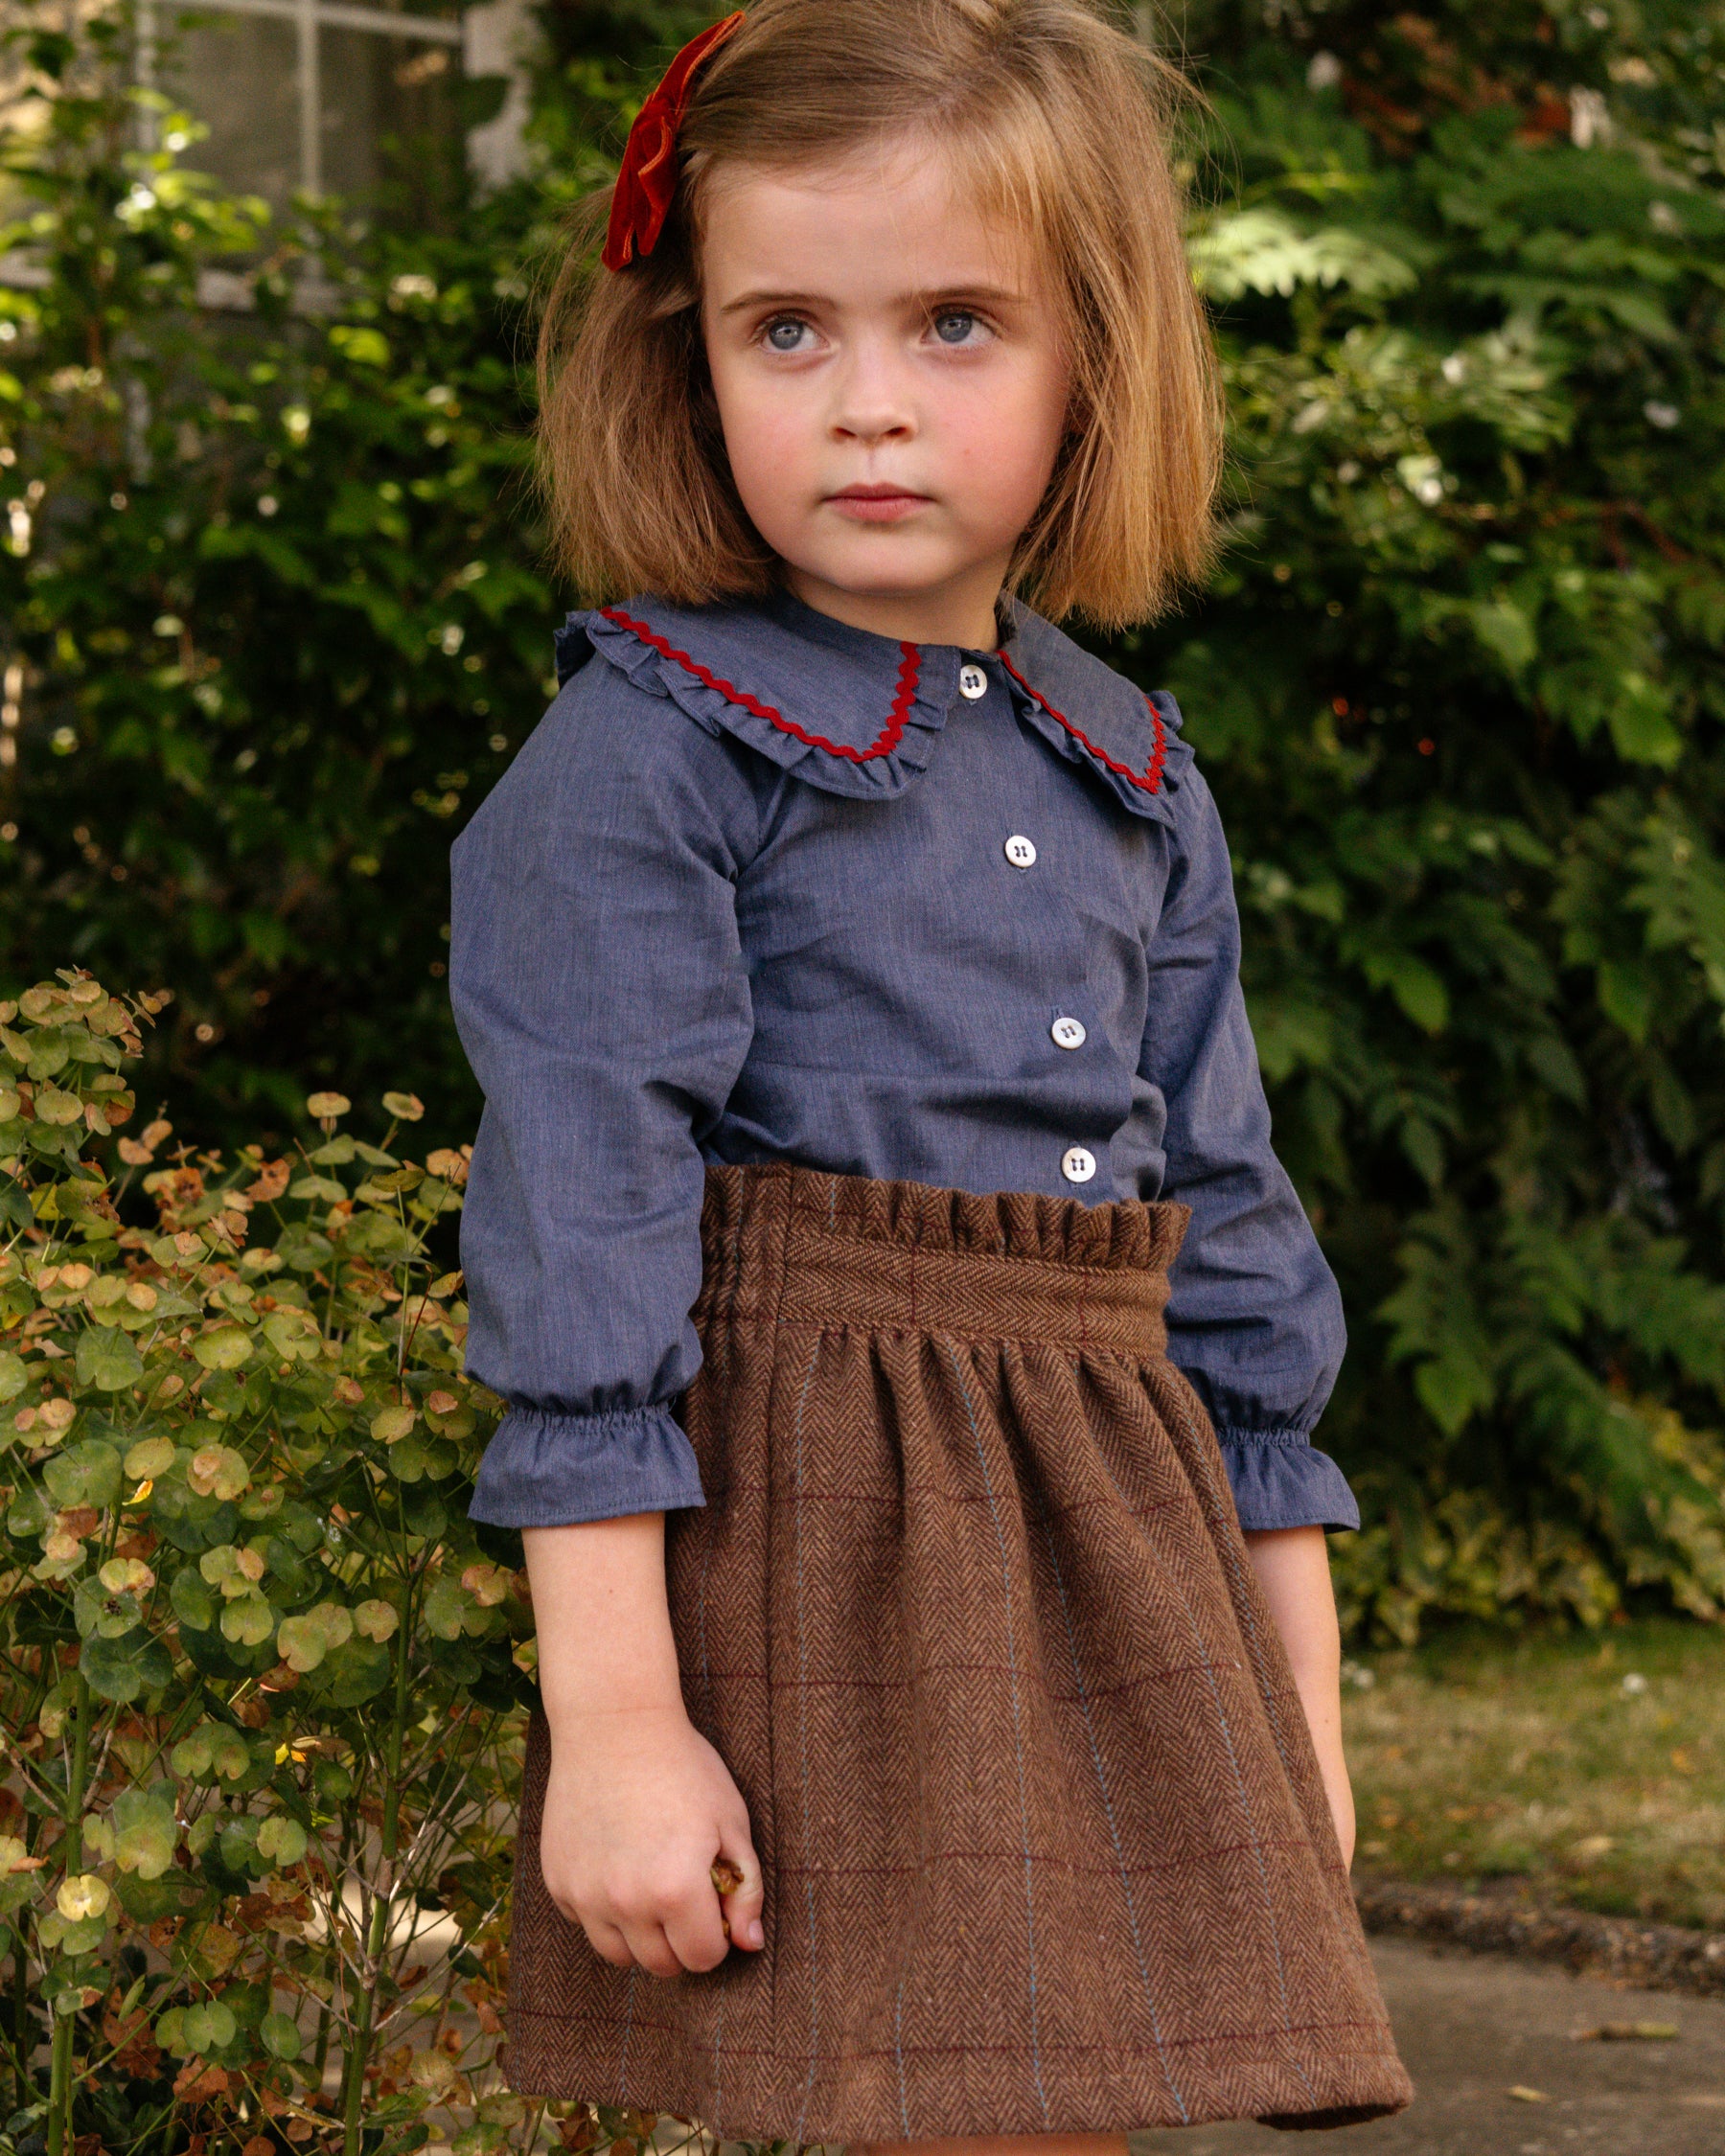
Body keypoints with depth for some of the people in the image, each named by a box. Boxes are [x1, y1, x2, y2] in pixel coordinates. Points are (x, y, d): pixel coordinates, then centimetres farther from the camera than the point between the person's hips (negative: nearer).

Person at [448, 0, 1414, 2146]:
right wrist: (613, 1714, -17)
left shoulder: (1139, 788, 12)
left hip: (1117, 1559, 6)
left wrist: (1300, 1700, 16)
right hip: (810, 1550, -5)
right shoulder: (644, 760, -7)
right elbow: (579, 1230, -12)